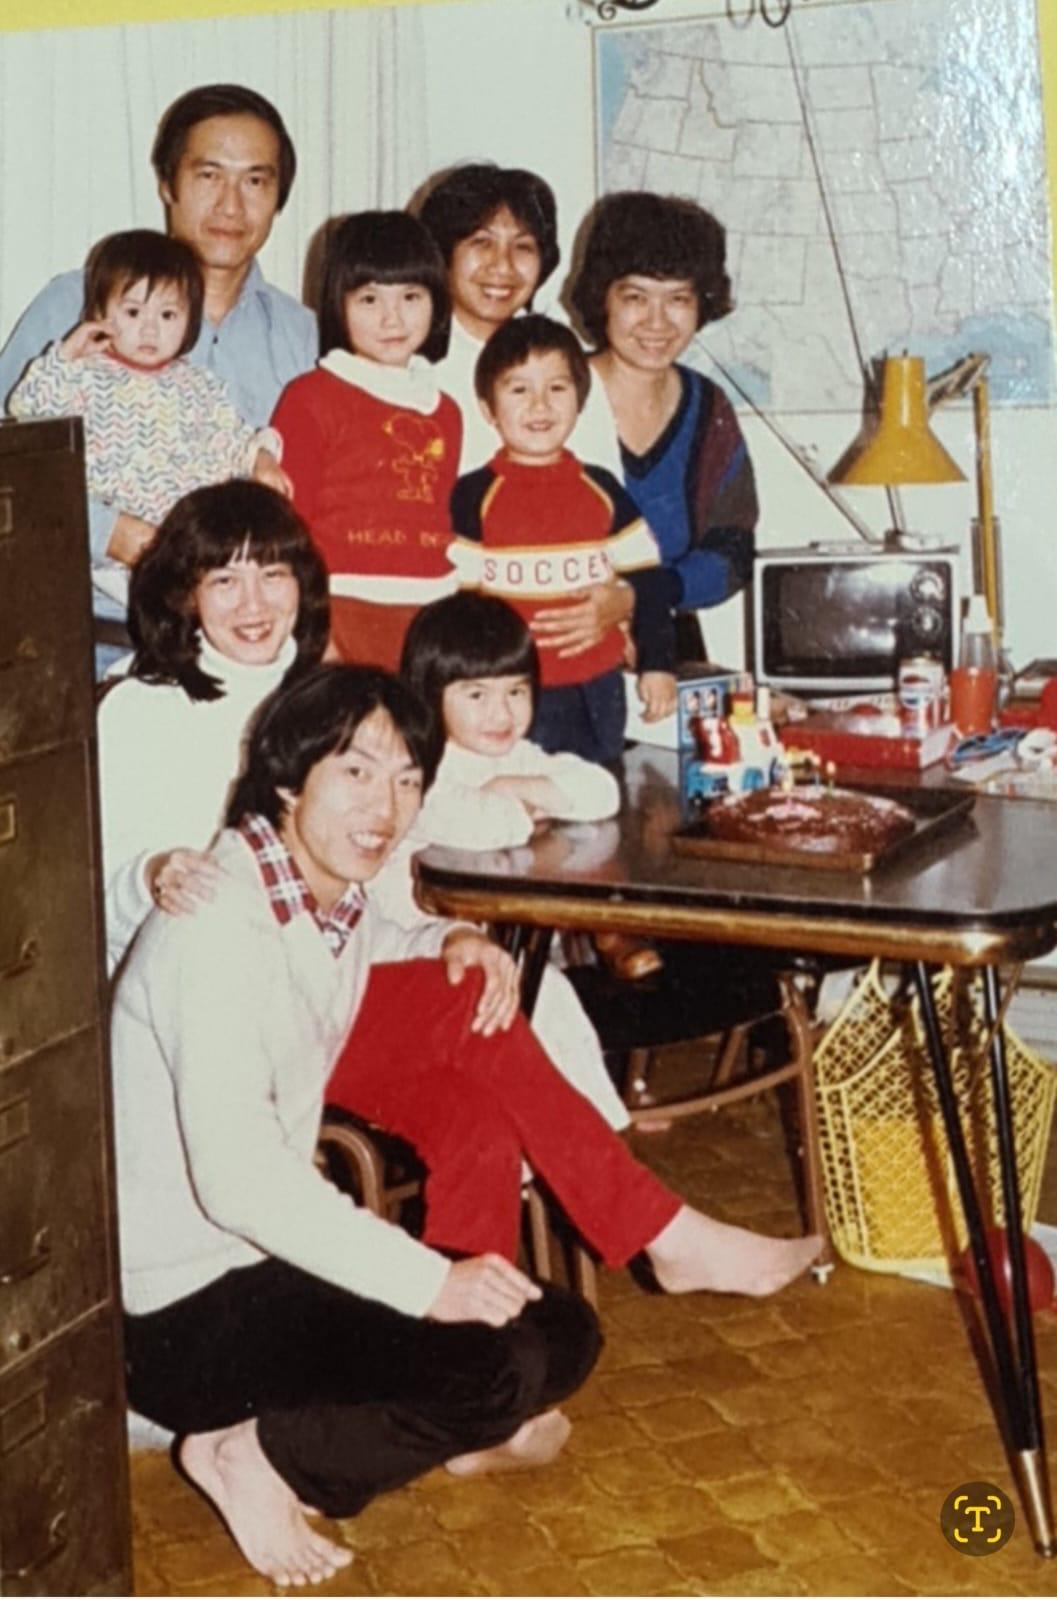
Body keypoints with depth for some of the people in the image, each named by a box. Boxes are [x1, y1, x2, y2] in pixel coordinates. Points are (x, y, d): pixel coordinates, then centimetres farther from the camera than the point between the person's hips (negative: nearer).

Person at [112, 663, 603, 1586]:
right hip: (181, 1309, -9)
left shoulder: (337, 901, 6)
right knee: (497, 1371, -24)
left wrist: (453, 943, 11)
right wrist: (428, 1281, -30)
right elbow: (237, 1175, -30)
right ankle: (254, 1455, -8)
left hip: (272, 1255, 9)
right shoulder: (222, 925, -22)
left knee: (564, 1334, 1)